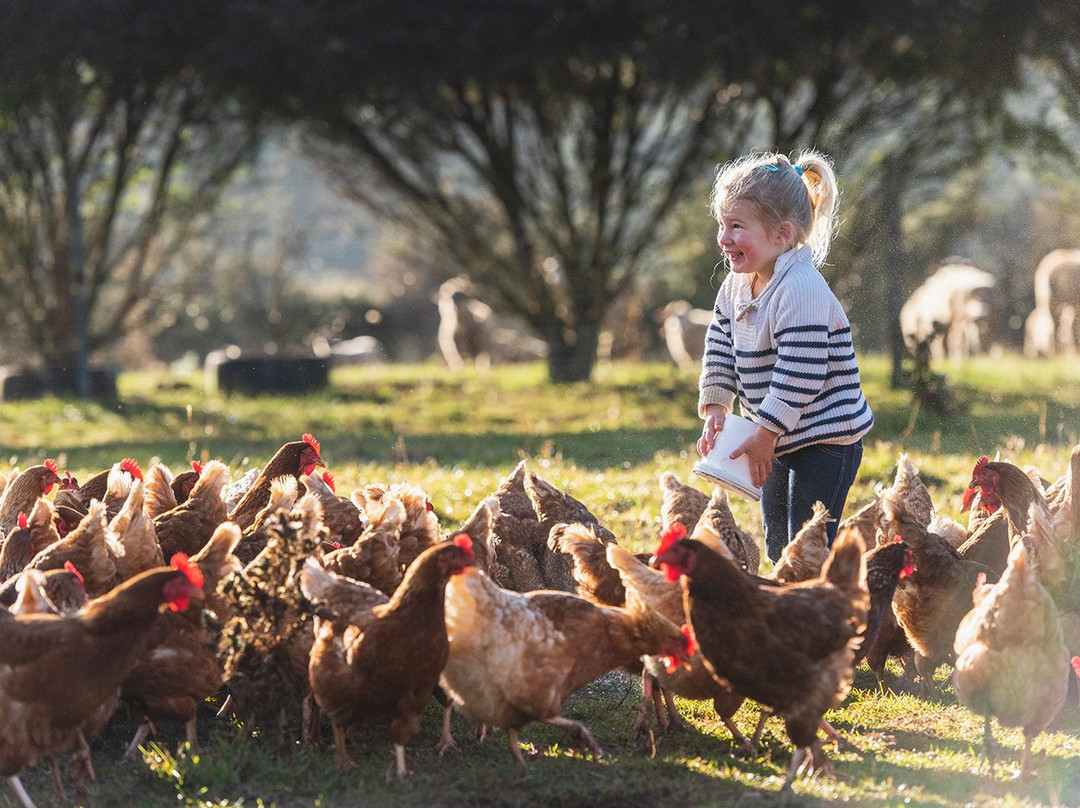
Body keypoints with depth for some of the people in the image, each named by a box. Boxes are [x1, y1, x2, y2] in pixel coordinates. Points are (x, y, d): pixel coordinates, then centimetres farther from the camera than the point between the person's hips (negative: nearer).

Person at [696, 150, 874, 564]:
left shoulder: (802, 290, -25)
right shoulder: (736, 285, 5)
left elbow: (798, 377, -28)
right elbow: (721, 351, 13)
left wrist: (763, 436, -24)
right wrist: (715, 409, 0)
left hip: (825, 443, -10)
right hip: (781, 443, 10)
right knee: (777, 546, 16)